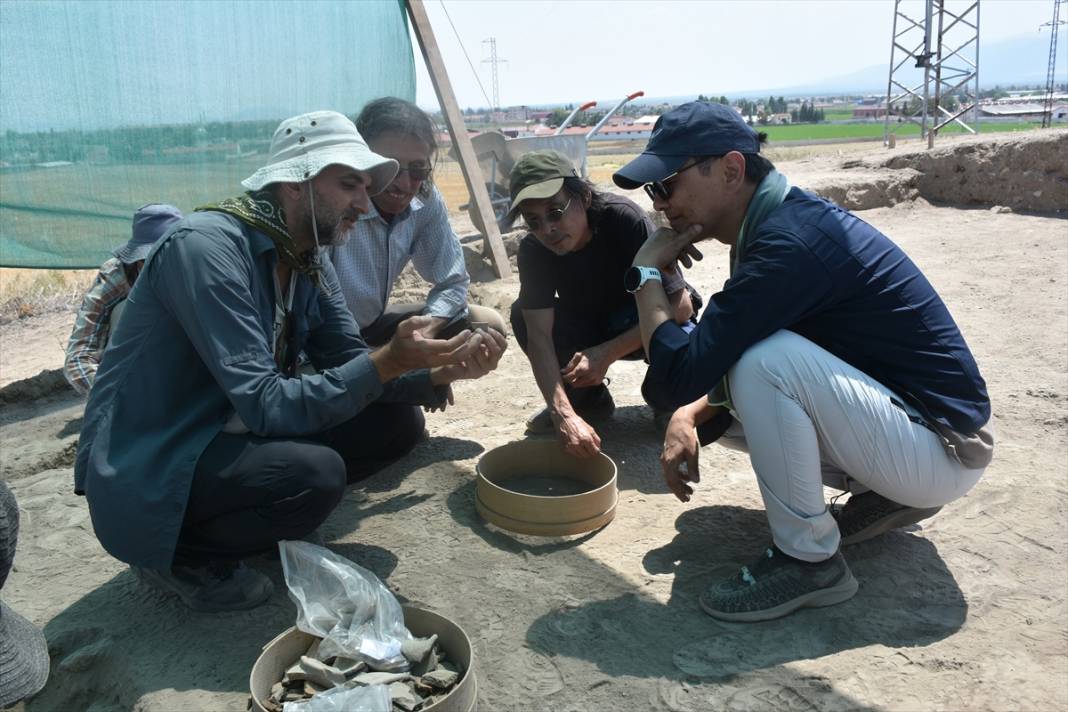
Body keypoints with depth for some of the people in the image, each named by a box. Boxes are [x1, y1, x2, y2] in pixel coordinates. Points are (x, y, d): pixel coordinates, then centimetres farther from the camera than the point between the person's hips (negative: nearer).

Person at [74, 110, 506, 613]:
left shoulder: (310, 265, 3)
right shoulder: (207, 246, -24)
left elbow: (350, 365, 2)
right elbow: (265, 406, -29)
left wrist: (440, 371, -14)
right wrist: (387, 362, -33)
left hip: (232, 435, 9)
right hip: (145, 471, -8)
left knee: (398, 421, 1)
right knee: (316, 472, -33)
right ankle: (179, 555, -2)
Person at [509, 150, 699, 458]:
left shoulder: (624, 219, -32)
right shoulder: (532, 250, -21)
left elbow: (680, 305, -30)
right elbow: (539, 334, -29)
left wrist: (607, 354, -35)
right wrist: (563, 413, -43)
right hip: (591, 327, 3)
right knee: (523, 314, -23)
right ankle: (588, 399, -1)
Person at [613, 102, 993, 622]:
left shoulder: (789, 243, -27)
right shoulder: (778, 221, 3)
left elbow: (678, 378, -30)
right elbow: (720, 360, 11)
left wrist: (647, 272, -16)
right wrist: (690, 415, -6)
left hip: (941, 449, -9)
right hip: (896, 425, 9)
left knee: (765, 360, -30)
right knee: (708, 407, 11)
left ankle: (809, 559, -11)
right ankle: (887, 494, 13)